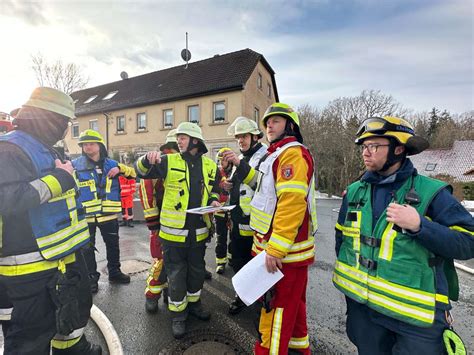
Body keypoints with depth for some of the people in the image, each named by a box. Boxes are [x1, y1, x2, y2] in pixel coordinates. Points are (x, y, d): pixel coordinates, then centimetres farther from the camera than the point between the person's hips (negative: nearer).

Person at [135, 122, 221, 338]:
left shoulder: (210, 165, 4)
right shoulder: (169, 161, -4)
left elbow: (214, 189, 16)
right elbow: (141, 172, -4)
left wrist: (213, 201, -5)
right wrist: (147, 160, -25)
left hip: (199, 229, 3)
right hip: (174, 229, -3)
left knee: (197, 269, 20)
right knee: (176, 273, 10)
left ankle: (194, 302, 44)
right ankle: (178, 313, 32)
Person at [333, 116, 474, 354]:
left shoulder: (431, 192, -12)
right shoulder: (355, 191, -1)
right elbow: (342, 237, 9)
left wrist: (419, 225, -28)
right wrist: (347, 279, 12)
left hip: (417, 316, -3)